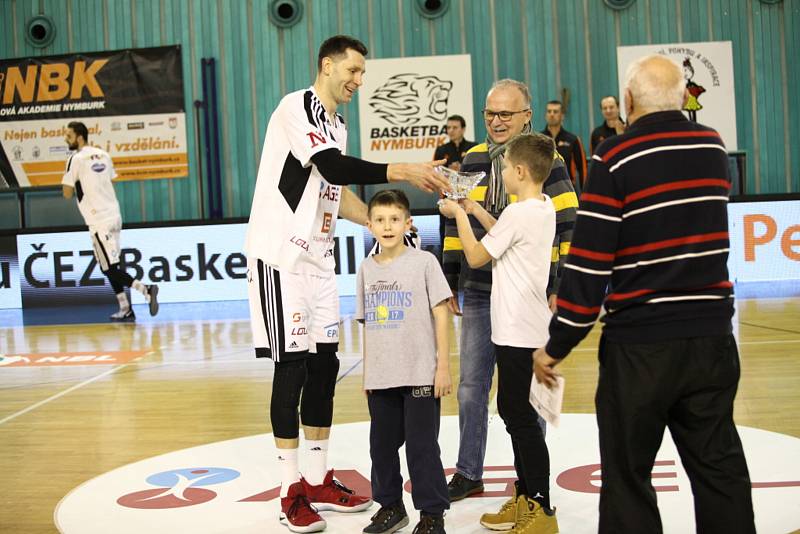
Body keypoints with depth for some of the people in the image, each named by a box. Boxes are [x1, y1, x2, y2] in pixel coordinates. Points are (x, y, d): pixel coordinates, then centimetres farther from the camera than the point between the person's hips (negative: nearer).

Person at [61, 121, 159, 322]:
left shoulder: (76, 159, -10)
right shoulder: (104, 155, 13)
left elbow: (67, 193, -9)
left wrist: (71, 182, 9)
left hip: (98, 221, -8)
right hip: (114, 215, 8)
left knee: (109, 269, -5)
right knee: (111, 267, 15)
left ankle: (146, 290, -20)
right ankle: (125, 310, 14)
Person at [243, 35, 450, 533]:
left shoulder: (337, 124, 17)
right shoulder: (298, 107, -11)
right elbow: (334, 168, -25)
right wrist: (403, 171, -26)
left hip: (318, 258, 9)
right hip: (281, 256, -9)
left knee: (324, 364, 9)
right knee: (292, 366, -5)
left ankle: (320, 482, 20)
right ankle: (292, 491, 6)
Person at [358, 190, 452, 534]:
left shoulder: (424, 261, -5)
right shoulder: (367, 268, 7)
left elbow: (440, 314, -4)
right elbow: (367, 324, 12)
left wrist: (443, 366, -7)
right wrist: (367, 373, 11)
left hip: (420, 375, -4)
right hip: (380, 378, 5)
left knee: (421, 446, 1)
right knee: (382, 444, 14)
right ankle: (390, 506, 30)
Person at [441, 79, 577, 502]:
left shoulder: (546, 161, -5)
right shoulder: (472, 160, 9)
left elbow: (567, 229, -6)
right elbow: (455, 226, 14)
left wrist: (559, 287, -11)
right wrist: (448, 283, 12)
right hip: (479, 293, 4)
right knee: (471, 384, 8)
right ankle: (468, 473, 22)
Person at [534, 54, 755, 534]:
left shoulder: (614, 158, -9)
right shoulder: (715, 147, 6)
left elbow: (589, 263, -13)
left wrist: (557, 346, -5)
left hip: (640, 343, -4)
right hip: (712, 335, 5)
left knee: (628, 477, 7)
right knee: (720, 467, 12)